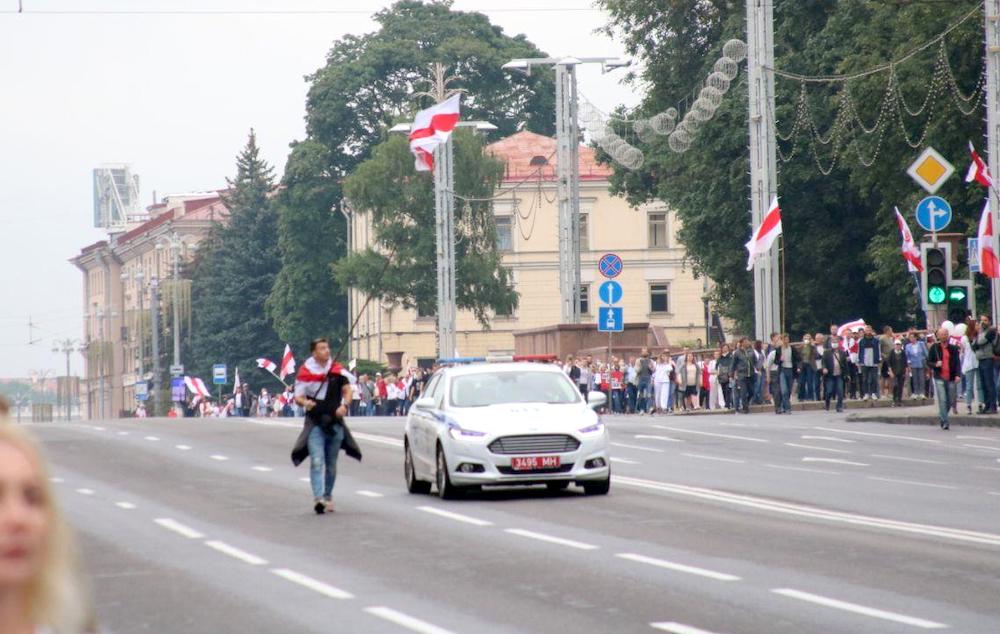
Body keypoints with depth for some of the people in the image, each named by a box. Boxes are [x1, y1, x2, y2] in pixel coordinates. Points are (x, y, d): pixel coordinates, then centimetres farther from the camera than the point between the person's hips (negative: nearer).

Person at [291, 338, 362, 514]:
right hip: (315, 422, -3)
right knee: (317, 461, -17)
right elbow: (298, 396, -1)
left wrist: (344, 405, -12)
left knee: (331, 463, 12)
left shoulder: (337, 370, 6)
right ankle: (318, 498, -26)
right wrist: (305, 402, -24)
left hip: (335, 422, 3)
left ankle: (328, 496, 28)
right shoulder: (305, 372, -2)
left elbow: (347, 389, 7)